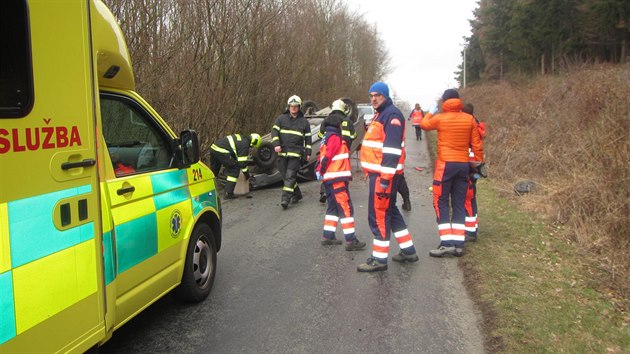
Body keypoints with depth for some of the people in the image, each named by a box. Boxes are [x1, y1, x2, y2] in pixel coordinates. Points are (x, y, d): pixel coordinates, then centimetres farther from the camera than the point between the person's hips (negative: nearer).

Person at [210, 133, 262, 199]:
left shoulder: (241, 138, 23)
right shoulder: (245, 144, -4)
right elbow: (242, 162, -2)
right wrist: (247, 174, 12)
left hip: (213, 147, 9)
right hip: (221, 151, -9)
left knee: (214, 169, 25)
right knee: (234, 170, 2)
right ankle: (228, 194, 0)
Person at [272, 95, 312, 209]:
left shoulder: (304, 122, 8)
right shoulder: (281, 118, 9)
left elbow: (308, 138, 11)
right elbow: (274, 131, 3)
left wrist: (308, 152, 8)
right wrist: (276, 144, -11)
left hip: (296, 153, -3)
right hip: (282, 152, 3)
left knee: (290, 176, -12)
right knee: (285, 176, 7)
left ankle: (285, 199, -14)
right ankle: (297, 195, 23)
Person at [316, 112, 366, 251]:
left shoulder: (326, 137, 19)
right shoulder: (335, 137, -12)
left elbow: (324, 157, 15)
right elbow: (327, 157, -20)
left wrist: (320, 171, 9)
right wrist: (321, 171, -11)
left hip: (329, 179, 10)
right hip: (336, 178, -10)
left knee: (333, 207, 16)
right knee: (346, 208, -9)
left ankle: (327, 237, 19)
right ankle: (350, 241, -10)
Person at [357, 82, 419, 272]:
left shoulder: (392, 115, -13)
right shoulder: (380, 115, 20)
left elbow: (392, 149, -21)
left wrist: (385, 178, -24)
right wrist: (371, 172, 23)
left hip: (385, 174, -11)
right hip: (377, 172, 11)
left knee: (378, 215, -6)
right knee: (390, 212, 17)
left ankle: (379, 259, 3)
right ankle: (408, 251, 27)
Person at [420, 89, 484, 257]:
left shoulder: (440, 118, -6)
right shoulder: (470, 119, 2)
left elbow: (424, 124, 15)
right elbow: (476, 143, 6)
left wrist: (431, 112, 32)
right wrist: (478, 160, 17)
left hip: (446, 164, -4)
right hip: (464, 165, 4)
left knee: (441, 203, 1)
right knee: (459, 204, 9)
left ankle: (447, 243, -7)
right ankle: (458, 244, 8)